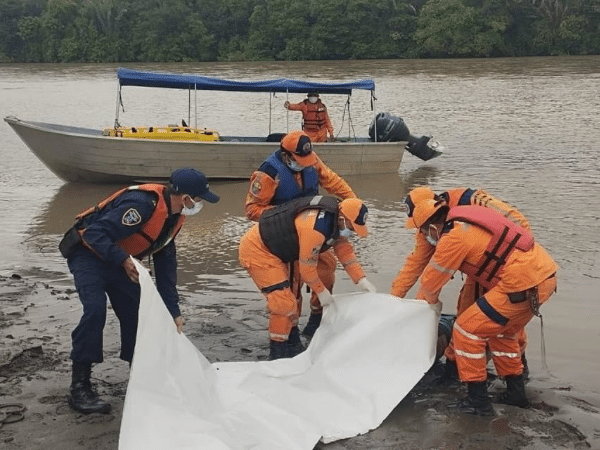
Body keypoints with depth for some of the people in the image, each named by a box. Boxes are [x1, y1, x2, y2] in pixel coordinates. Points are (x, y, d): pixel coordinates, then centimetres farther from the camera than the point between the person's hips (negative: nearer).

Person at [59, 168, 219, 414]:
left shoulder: (173, 215, -1)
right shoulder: (142, 204, -31)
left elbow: (166, 264, 7)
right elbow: (96, 234, -33)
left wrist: (174, 311, 5)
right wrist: (124, 260, -43)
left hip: (119, 260, 9)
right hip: (88, 252, -9)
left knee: (136, 312, 3)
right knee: (95, 309, -25)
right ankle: (79, 388, -18)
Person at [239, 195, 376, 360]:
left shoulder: (337, 218, -1)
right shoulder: (316, 227, -31)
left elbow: (345, 251, 8)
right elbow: (307, 265, -21)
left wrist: (362, 280, 2)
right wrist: (321, 291, -5)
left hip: (273, 249, 11)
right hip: (256, 250, -10)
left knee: (291, 300, 18)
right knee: (284, 303, -14)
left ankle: (293, 346, 32)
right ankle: (278, 354, -2)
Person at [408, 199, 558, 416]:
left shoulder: (453, 238, -11)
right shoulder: (466, 222, 17)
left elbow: (432, 279, 2)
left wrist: (432, 303, 24)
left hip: (524, 284, -10)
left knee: (466, 330, 1)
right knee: (502, 332, 29)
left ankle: (478, 400, 7)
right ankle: (516, 392, 35)